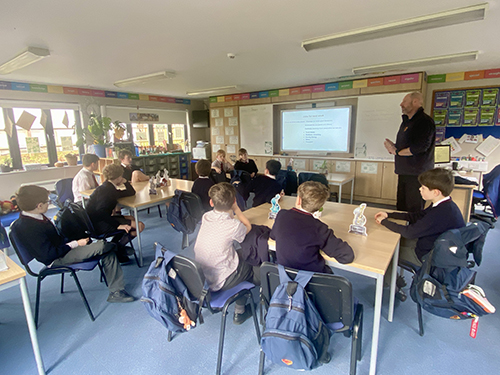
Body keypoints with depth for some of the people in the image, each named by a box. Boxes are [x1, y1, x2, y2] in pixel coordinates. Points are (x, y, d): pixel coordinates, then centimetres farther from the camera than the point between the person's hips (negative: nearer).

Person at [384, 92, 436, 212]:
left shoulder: (425, 121, -11)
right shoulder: (407, 121, 19)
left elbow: (420, 147, -21)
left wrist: (397, 152, -10)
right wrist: (394, 146, 3)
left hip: (417, 174, -9)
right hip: (404, 172, 9)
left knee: (414, 211, -3)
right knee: (401, 208, 12)